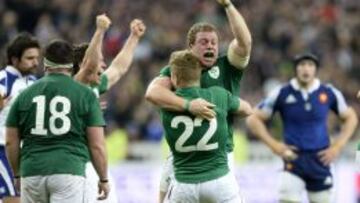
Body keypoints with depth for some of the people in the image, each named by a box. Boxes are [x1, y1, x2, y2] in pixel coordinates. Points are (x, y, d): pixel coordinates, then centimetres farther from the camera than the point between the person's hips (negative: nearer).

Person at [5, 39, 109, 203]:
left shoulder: (25, 95, 9)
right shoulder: (85, 95, 2)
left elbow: (11, 142, 11)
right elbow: (97, 145, 0)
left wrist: (17, 174, 24)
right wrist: (103, 179, 11)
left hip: (32, 171, 3)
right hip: (69, 170, -3)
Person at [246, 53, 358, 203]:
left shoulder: (329, 93, 1)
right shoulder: (282, 94, -5)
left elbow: (350, 118, 14)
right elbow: (254, 119, 2)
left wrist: (337, 147, 3)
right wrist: (274, 145, -6)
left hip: (320, 159, 2)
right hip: (294, 160, -2)